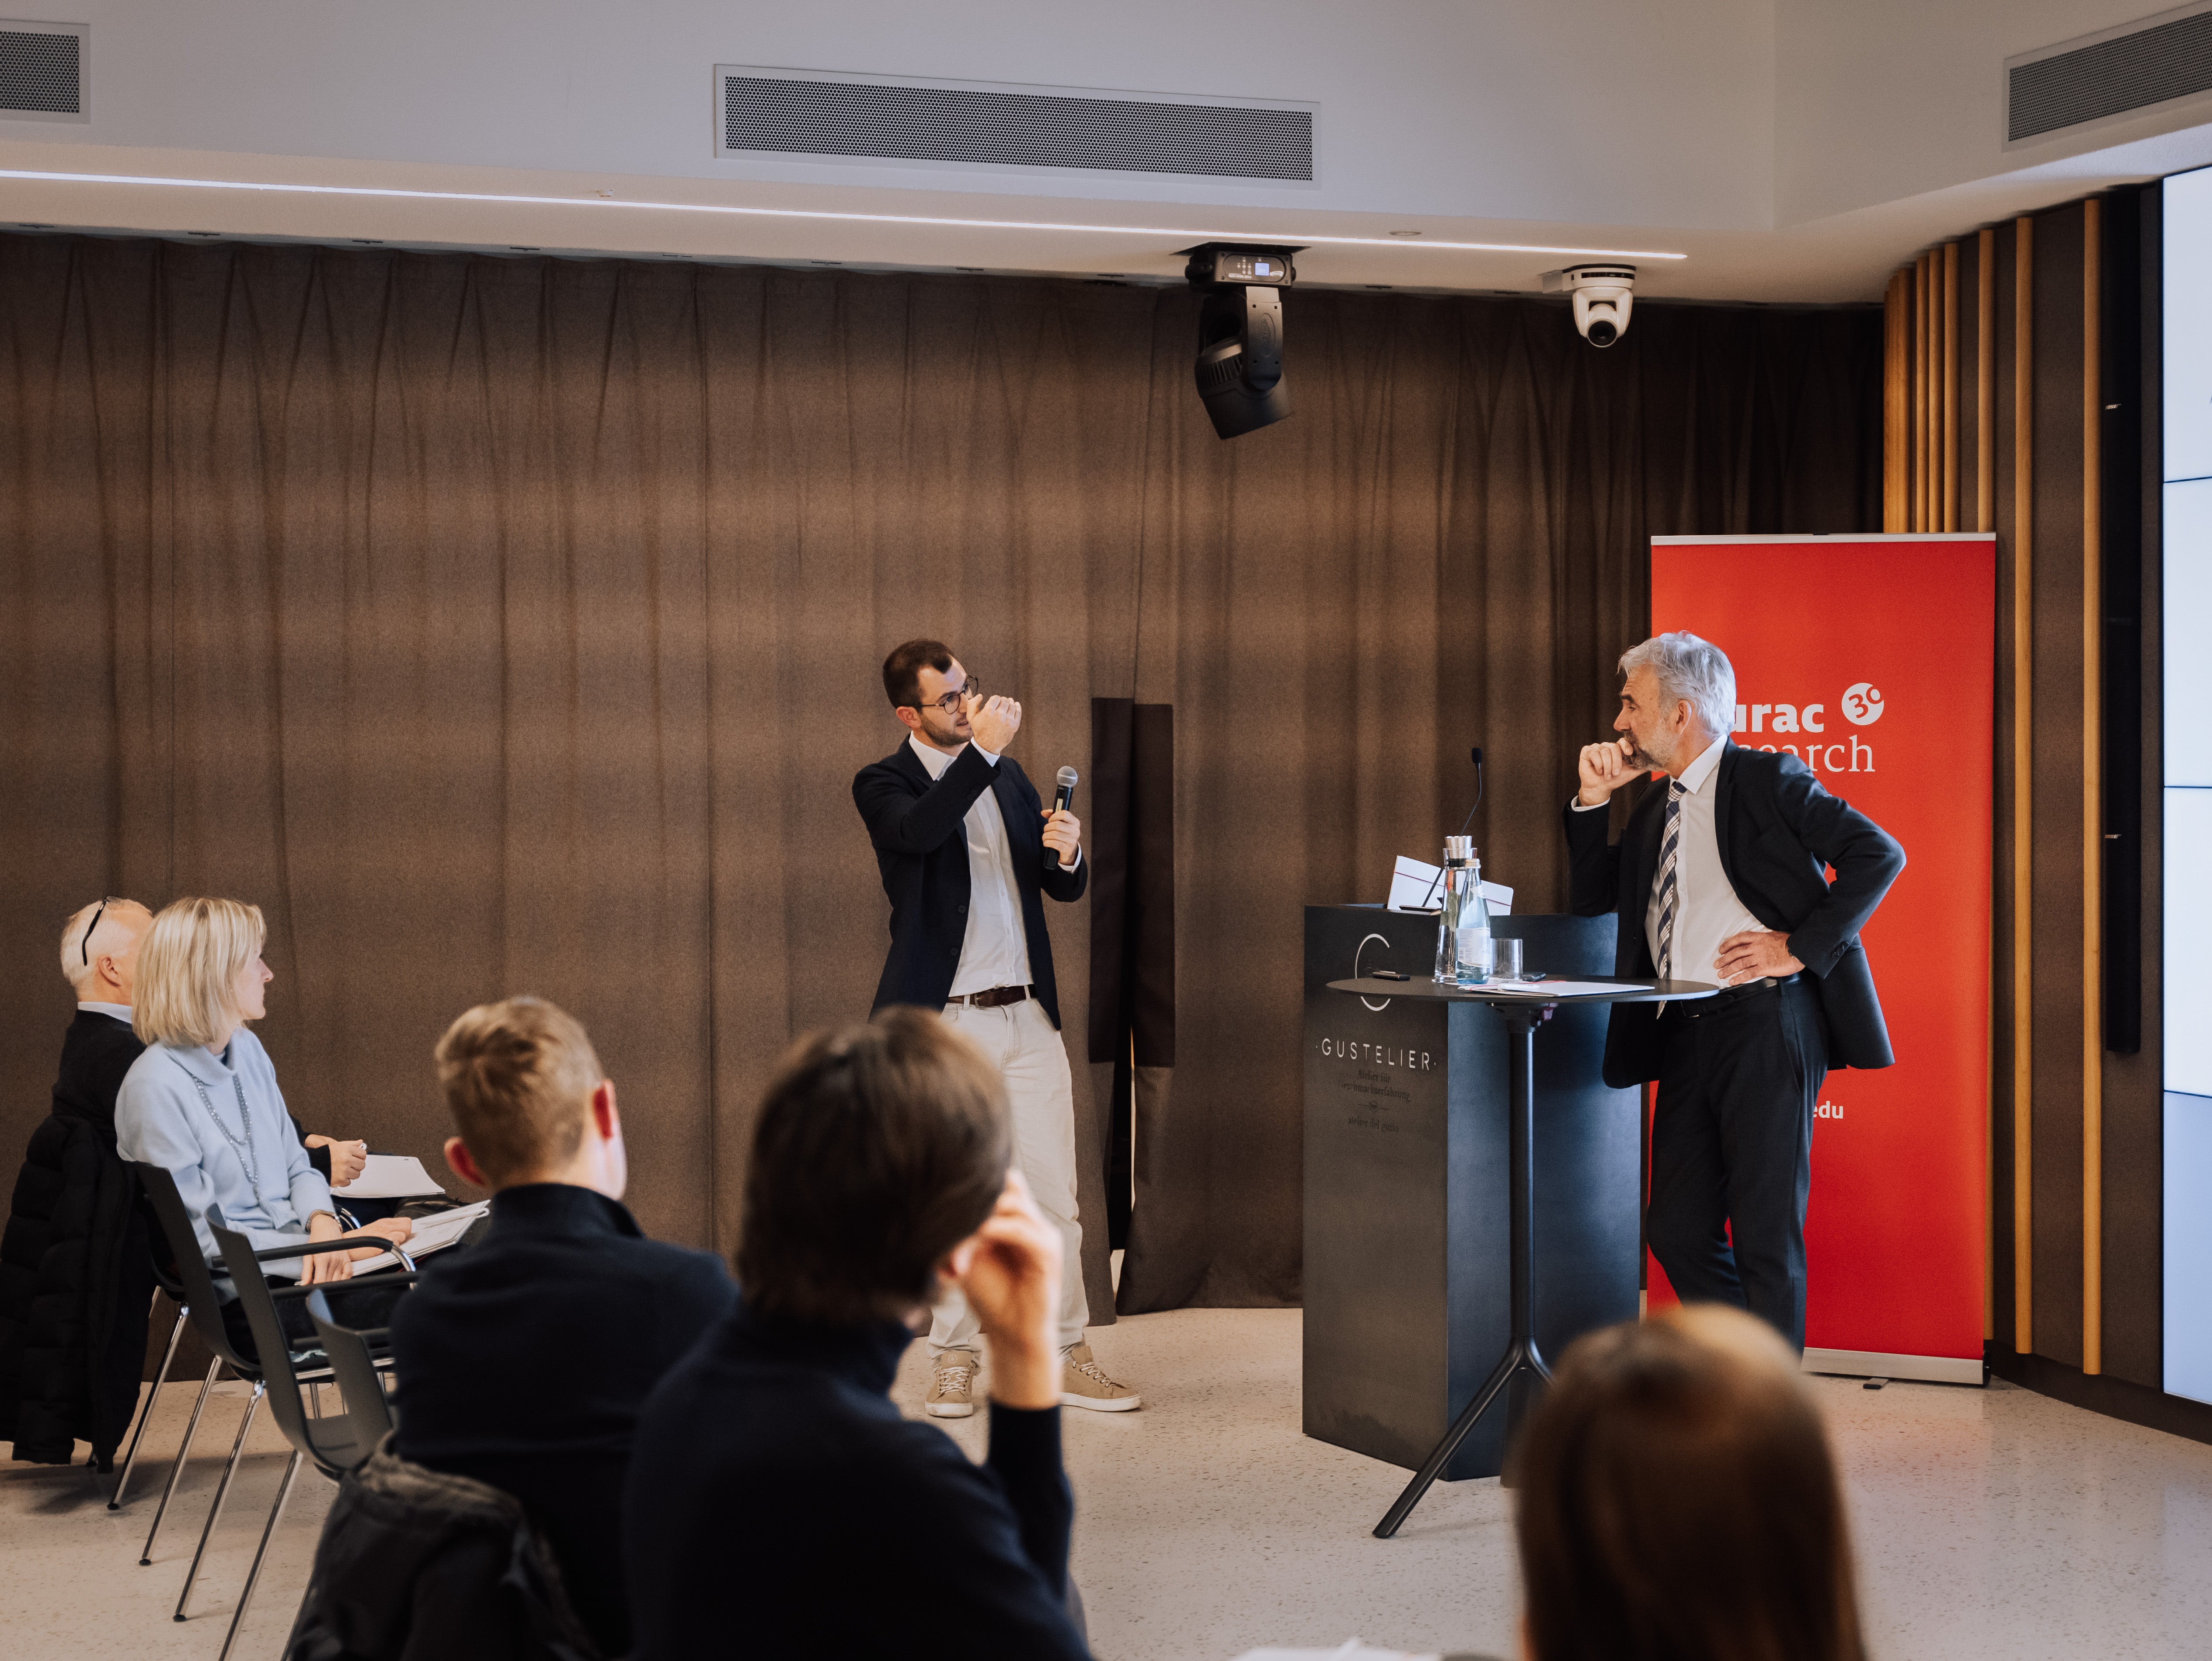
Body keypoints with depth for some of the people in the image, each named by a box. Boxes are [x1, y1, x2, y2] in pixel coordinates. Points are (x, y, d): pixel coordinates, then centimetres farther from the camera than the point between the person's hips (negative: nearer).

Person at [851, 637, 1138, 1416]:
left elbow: (1066, 889, 17)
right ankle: (955, 1361, 12)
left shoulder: (1008, 776, 15)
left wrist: (1067, 855, -6)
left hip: (1027, 1018, 4)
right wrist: (983, 749, -25)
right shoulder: (884, 784, -2)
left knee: (1053, 1198, 3)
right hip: (941, 1024, -4)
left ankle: (1066, 1359, 9)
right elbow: (918, 833, -27)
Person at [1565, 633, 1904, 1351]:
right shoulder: (1654, 808, 20)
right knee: (1677, 1235, 8)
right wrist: (1592, 801, 11)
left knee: (1766, 1235, -5)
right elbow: (1592, 897, 23)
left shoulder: (1766, 779, -3)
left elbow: (1879, 854, -10)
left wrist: (1800, 947, -13)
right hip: (1684, 1035, 8)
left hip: (1765, 1022, -8)